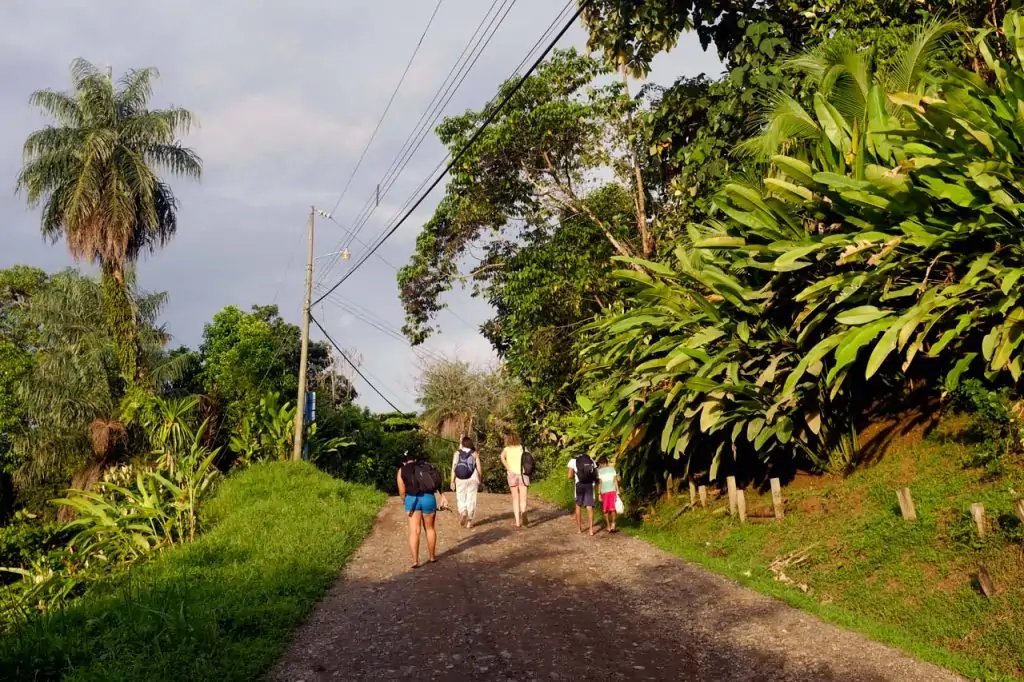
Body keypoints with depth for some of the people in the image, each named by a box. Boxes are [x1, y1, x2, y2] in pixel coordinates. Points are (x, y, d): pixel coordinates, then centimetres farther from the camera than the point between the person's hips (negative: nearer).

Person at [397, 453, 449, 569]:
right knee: (430, 528, 18)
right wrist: (443, 497, 0)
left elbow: (402, 492, 6)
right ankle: (432, 556, 29)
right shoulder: (427, 466, 19)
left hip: (412, 499, -2)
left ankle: (415, 561, -4)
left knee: (414, 531, 2)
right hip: (429, 498, 2)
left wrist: (404, 501, 24)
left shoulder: (402, 470, 12)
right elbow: (437, 482, 6)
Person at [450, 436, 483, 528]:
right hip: (472, 479, 0)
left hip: (460, 479, 0)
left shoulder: (457, 453, 1)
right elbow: (479, 468, 0)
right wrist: (480, 481, 11)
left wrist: (452, 481, -3)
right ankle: (469, 521, 7)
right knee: (471, 499, 6)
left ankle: (463, 512, -14)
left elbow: (454, 467, -5)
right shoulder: (474, 454, 0)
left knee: (460, 498, 12)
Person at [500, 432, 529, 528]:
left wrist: (508, 469, -11)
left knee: (515, 499, 10)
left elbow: (502, 456, -16)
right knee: (523, 499, -1)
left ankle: (517, 521, 6)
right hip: (523, 474, 0)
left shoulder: (507, 449, 5)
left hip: (512, 474, 0)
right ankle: (523, 516, -25)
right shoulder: (522, 448, 11)